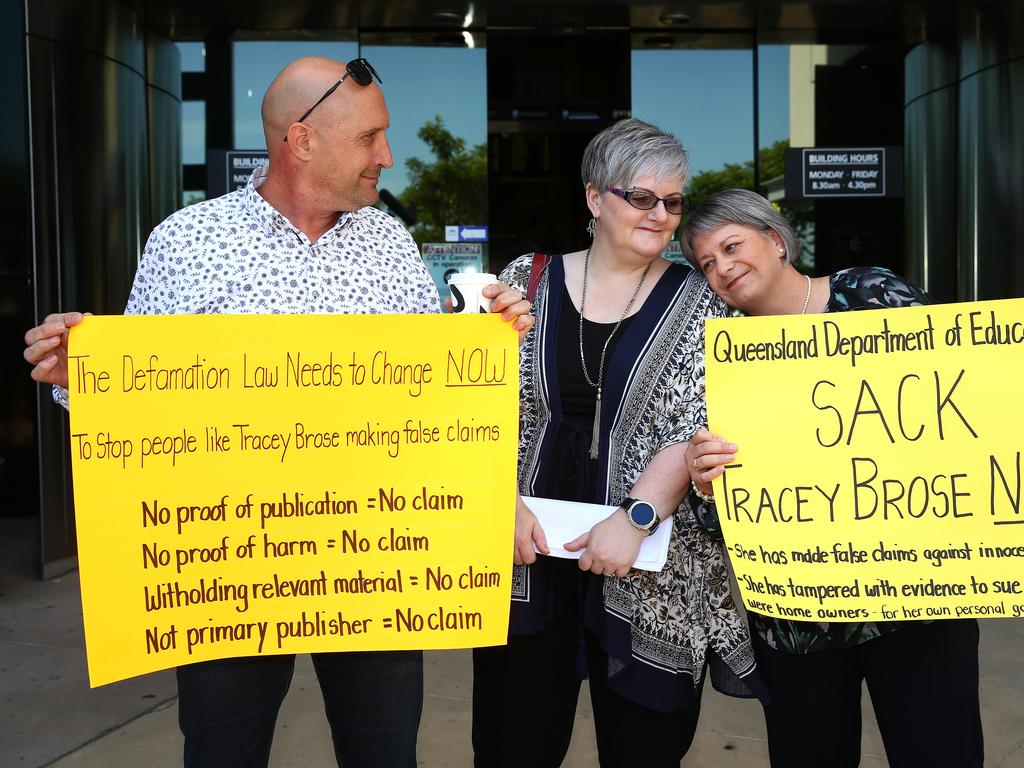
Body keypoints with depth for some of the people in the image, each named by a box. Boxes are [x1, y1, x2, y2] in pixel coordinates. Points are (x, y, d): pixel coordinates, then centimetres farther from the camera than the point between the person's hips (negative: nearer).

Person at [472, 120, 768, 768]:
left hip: (650, 576, 0)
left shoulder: (697, 303, 3)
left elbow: (697, 427, -6)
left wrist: (636, 517, -18)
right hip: (527, 555, 1)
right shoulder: (527, 281, 6)